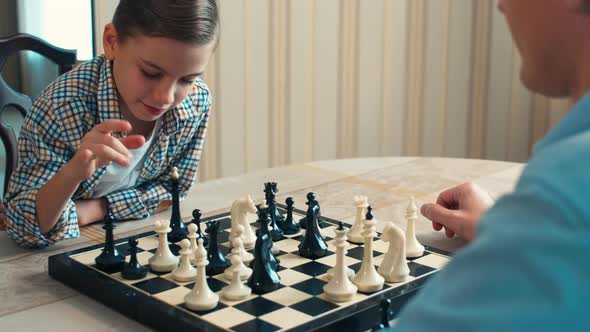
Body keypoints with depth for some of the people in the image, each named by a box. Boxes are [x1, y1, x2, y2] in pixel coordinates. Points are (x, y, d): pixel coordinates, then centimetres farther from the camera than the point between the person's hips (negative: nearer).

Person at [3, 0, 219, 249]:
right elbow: (23, 229, -23)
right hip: (64, 252, -2)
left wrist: (93, 210, -16)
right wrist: (72, 173, -42)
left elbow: (170, 187, -1)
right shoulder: (62, 108, -27)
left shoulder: (197, 102, -15)